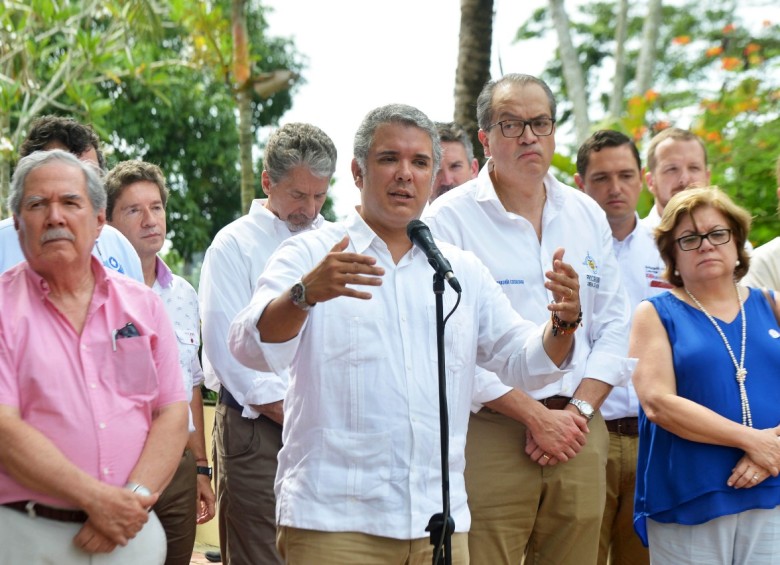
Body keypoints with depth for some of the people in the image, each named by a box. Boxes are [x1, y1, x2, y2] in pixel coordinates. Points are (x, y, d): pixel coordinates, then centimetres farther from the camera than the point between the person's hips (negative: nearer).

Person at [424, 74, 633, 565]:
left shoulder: (587, 215, 13)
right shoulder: (450, 219, -4)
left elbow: (615, 325, 13)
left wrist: (579, 410, -1)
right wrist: (537, 416, -11)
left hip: (579, 432, 5)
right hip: (490, 430, -4)